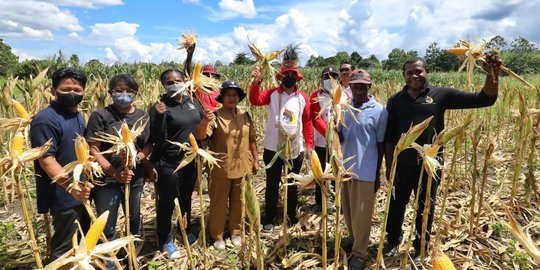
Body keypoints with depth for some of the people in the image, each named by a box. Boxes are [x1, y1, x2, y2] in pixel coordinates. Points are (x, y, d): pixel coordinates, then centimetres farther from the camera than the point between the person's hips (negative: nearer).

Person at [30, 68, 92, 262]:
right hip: (64, 197, -9)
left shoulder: (78, 116, 10)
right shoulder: (46, 120, -19)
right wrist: (71, 186, -34)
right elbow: (46, 160, -25)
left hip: (82, 193, 9)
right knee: (64, 249, 5)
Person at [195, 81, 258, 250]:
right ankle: (217, 236, 27)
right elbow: (201, 136, -23)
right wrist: (205, 120, -42)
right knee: (219, 203, 9)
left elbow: (252, 139, 12)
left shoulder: (245, 116, 5)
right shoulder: (215, 115, -11)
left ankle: (236, 233, 35)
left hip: (242, 167, 4)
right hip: (220, 168, -4)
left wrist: (256, 159, 11)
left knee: (238, 202, 17)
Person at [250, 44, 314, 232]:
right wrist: (256, 83, -37)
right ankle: (269, 219, 25)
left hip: (296, 149, 2)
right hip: (273, 149, -2)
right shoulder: (272, 94, -2)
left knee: (293, 185, 16)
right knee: (272, 185, 10)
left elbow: (307, 123, 6)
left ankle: (292, 216, 35)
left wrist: (309, 145, 2)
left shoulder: (303, 98, 3)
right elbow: (255, 100, -21)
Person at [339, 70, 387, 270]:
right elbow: (340, 138, 5)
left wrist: (378, 174, 0)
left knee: (361, 213, 5)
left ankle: (359, 253, 20)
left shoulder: (379, 111, -9)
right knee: (347, 208, 17)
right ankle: (353, 238, 40)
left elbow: (381, 144, -3)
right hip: (345, 166, 5)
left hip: (365, 170, -4)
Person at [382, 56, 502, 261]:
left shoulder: (441, 94, -3)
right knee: (396, 205, 16)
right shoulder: (396, 100, 0)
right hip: (402, 165, 1)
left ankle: (421, 247, 39)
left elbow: (483, 99, -6)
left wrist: (492, 75, -23)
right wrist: (389, 165, -1)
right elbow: (388, 136, 1)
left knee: (426, 208, 16)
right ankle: (393, 241, 41)